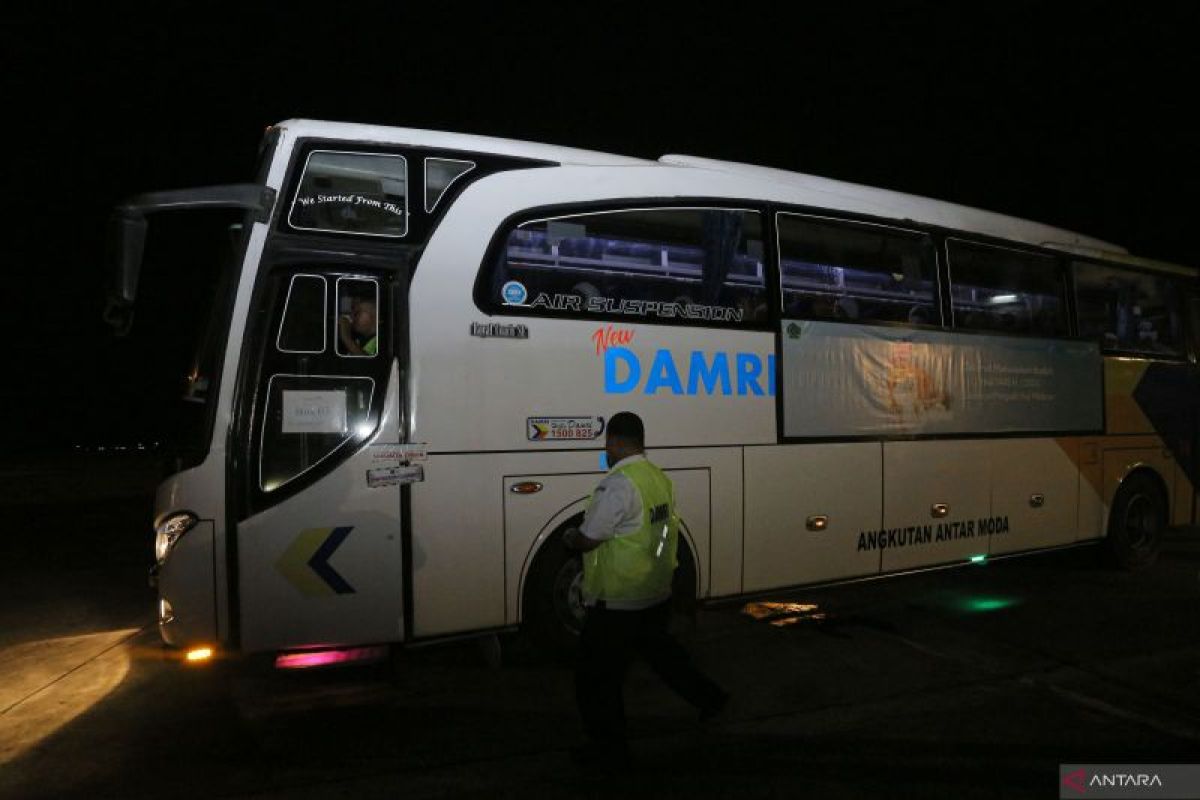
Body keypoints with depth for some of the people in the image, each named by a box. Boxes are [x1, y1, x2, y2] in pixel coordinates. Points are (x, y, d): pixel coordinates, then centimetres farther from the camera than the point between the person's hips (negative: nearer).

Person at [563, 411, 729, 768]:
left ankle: (609, 748, 21)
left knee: (597, 679, 8)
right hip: (657, 593, 8)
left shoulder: (617, 485, -24)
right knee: (657, 646, 32)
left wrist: (569, 536, 1)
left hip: (617, 603, -8)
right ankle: (708, 696, 42)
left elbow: (588, 540, -20)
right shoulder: (660, 478, 1)